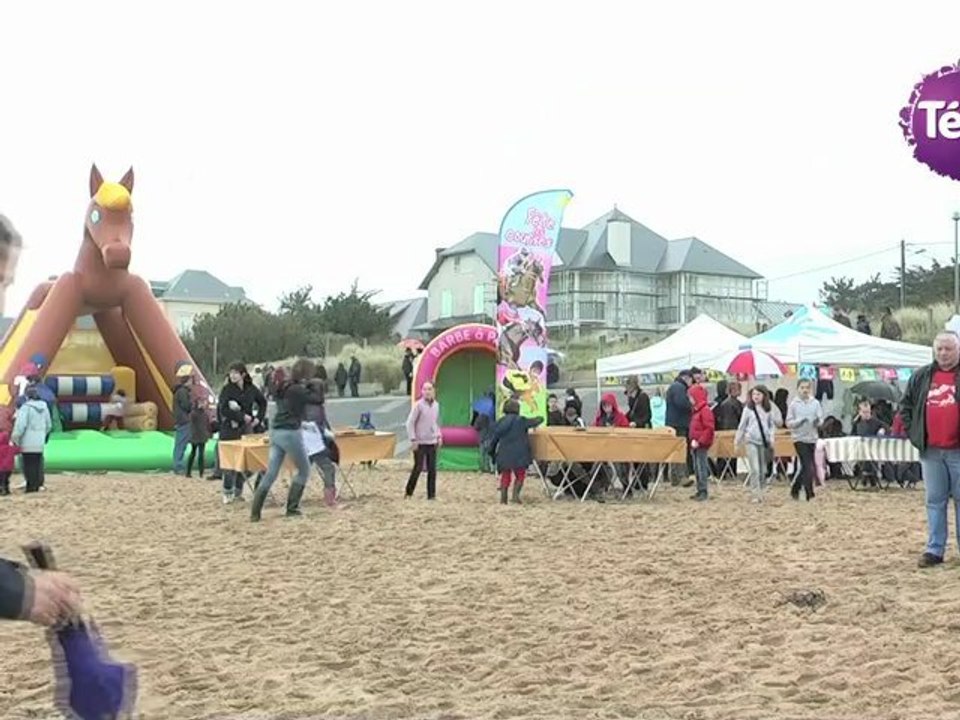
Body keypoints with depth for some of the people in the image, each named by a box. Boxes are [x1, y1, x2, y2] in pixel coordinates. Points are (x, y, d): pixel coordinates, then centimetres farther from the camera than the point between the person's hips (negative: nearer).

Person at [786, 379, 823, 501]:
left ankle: (795, 490, 29)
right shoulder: (793, 404, -3)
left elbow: (821, 419, 4)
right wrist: (799, 421, -20)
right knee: (807, 466, -9)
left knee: (806, 467, 11)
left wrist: (818, 421, -20)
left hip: (812, 438, 4)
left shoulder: (815, 403, 2)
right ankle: (810, 494, -5)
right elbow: (788, 422, -2)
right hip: (799, 438, -3)